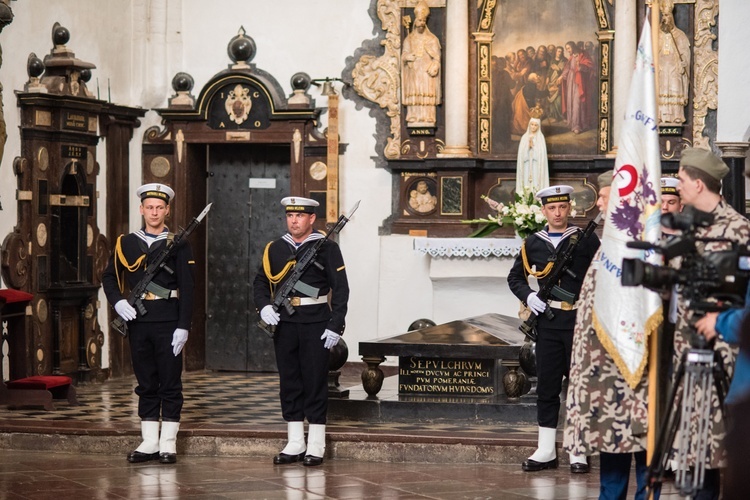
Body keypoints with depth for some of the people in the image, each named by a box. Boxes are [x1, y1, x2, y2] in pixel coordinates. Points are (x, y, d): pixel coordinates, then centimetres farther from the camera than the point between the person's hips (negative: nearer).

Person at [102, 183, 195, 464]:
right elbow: (109, 277, 16)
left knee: (170, 383, 0)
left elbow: (186, 288, -4)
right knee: (145, 383, 8)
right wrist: (118, 302, -3)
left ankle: (168, 444, 5)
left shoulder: (178, 244, 0)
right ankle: (149, 443, 13)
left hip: (168, 322, -3)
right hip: (138, 321, 3)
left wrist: (183, 327, -11)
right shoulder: (126, 243, 9)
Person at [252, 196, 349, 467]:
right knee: (289, 382, 7)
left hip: (315, 324, -4)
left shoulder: (327, 248, -3)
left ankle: (316, 446, 4)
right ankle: (295, 444, 14)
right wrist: (264, 306, -7)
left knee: (315, 382, -1)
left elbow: (340, 289, -5)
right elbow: (261, 282, 13)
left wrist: (335, 326, -11)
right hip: (284, 323, 4)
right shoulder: (275, 249, 9)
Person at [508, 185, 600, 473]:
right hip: (548, 321, 3)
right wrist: (527, 296, -1)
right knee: (546, 385, 5)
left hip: (579, 320, -3)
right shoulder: (533, 243, 9)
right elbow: (515, 277, 18)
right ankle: (546, 451, 11)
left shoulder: (587, 240, 1)